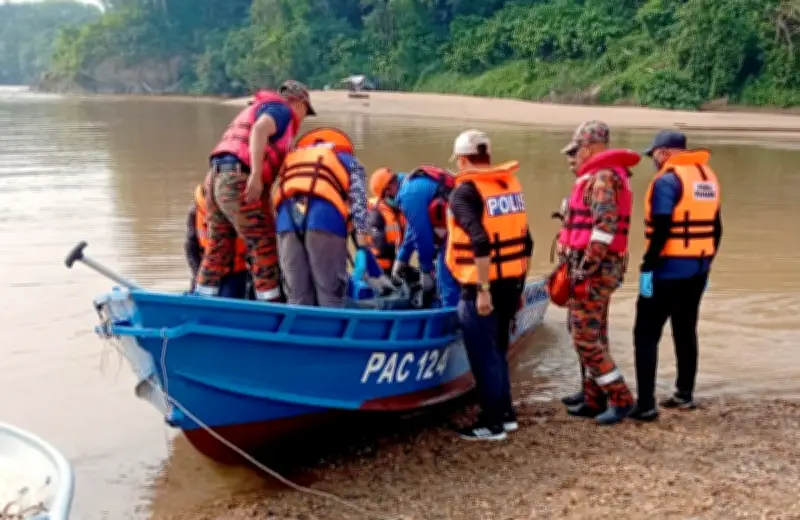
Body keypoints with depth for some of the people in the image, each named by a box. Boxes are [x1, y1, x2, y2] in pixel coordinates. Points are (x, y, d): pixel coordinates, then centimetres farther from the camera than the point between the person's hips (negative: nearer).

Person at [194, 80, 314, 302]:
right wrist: (256, 175, -26)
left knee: (218, 248, 15)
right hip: (239, 181, -9)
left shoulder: (256, 108, 31)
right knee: (264, 246, -4)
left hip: (217, 178, 9)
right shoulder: (282, 109, 2)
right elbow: (259, 130, -19)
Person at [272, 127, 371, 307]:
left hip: (287, 217, 3)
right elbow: (357, 196, 12)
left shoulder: (292, 157, 40)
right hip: (324, 215, -3)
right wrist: (361, 233, 4)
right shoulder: (347, 159, 29)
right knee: (330, 292, -1)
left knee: (297, 293, 4)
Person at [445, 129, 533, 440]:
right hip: (511, 283, 8)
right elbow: (525, 242, 12)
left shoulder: (465, 191, -12)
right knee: (497, 350, 20)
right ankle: (506, 413, 28)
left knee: (483, 355, 2)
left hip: (483, 286, -8)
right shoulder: (511, 185, 10)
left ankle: (492, 423, 9)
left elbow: (480, 243, -24)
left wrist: (482, 290, -20)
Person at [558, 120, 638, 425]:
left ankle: (620, 399, -1)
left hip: (594, 270, -10)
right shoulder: (602, 177, 18)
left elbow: (605, 228, -25)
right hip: (600, 268, 10)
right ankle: (595, 400, 20)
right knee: (593, 335, 14)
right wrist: (579, 267, 18)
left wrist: (584, 270, -24)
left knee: (585, 337, -7)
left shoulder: (602, 178, -14)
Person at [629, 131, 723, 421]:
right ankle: (685, 394, 28)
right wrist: (706, 264, 21)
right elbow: (715, 227, 15)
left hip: (669, 268, -8)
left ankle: (645, 405, -5)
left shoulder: (668, 179, -13)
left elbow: (662, 229, -21)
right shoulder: (708, 176, 12)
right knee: (685, 331, 19)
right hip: (697, 268, 8)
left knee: (646, 334, -3)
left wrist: (647, 267, -17)